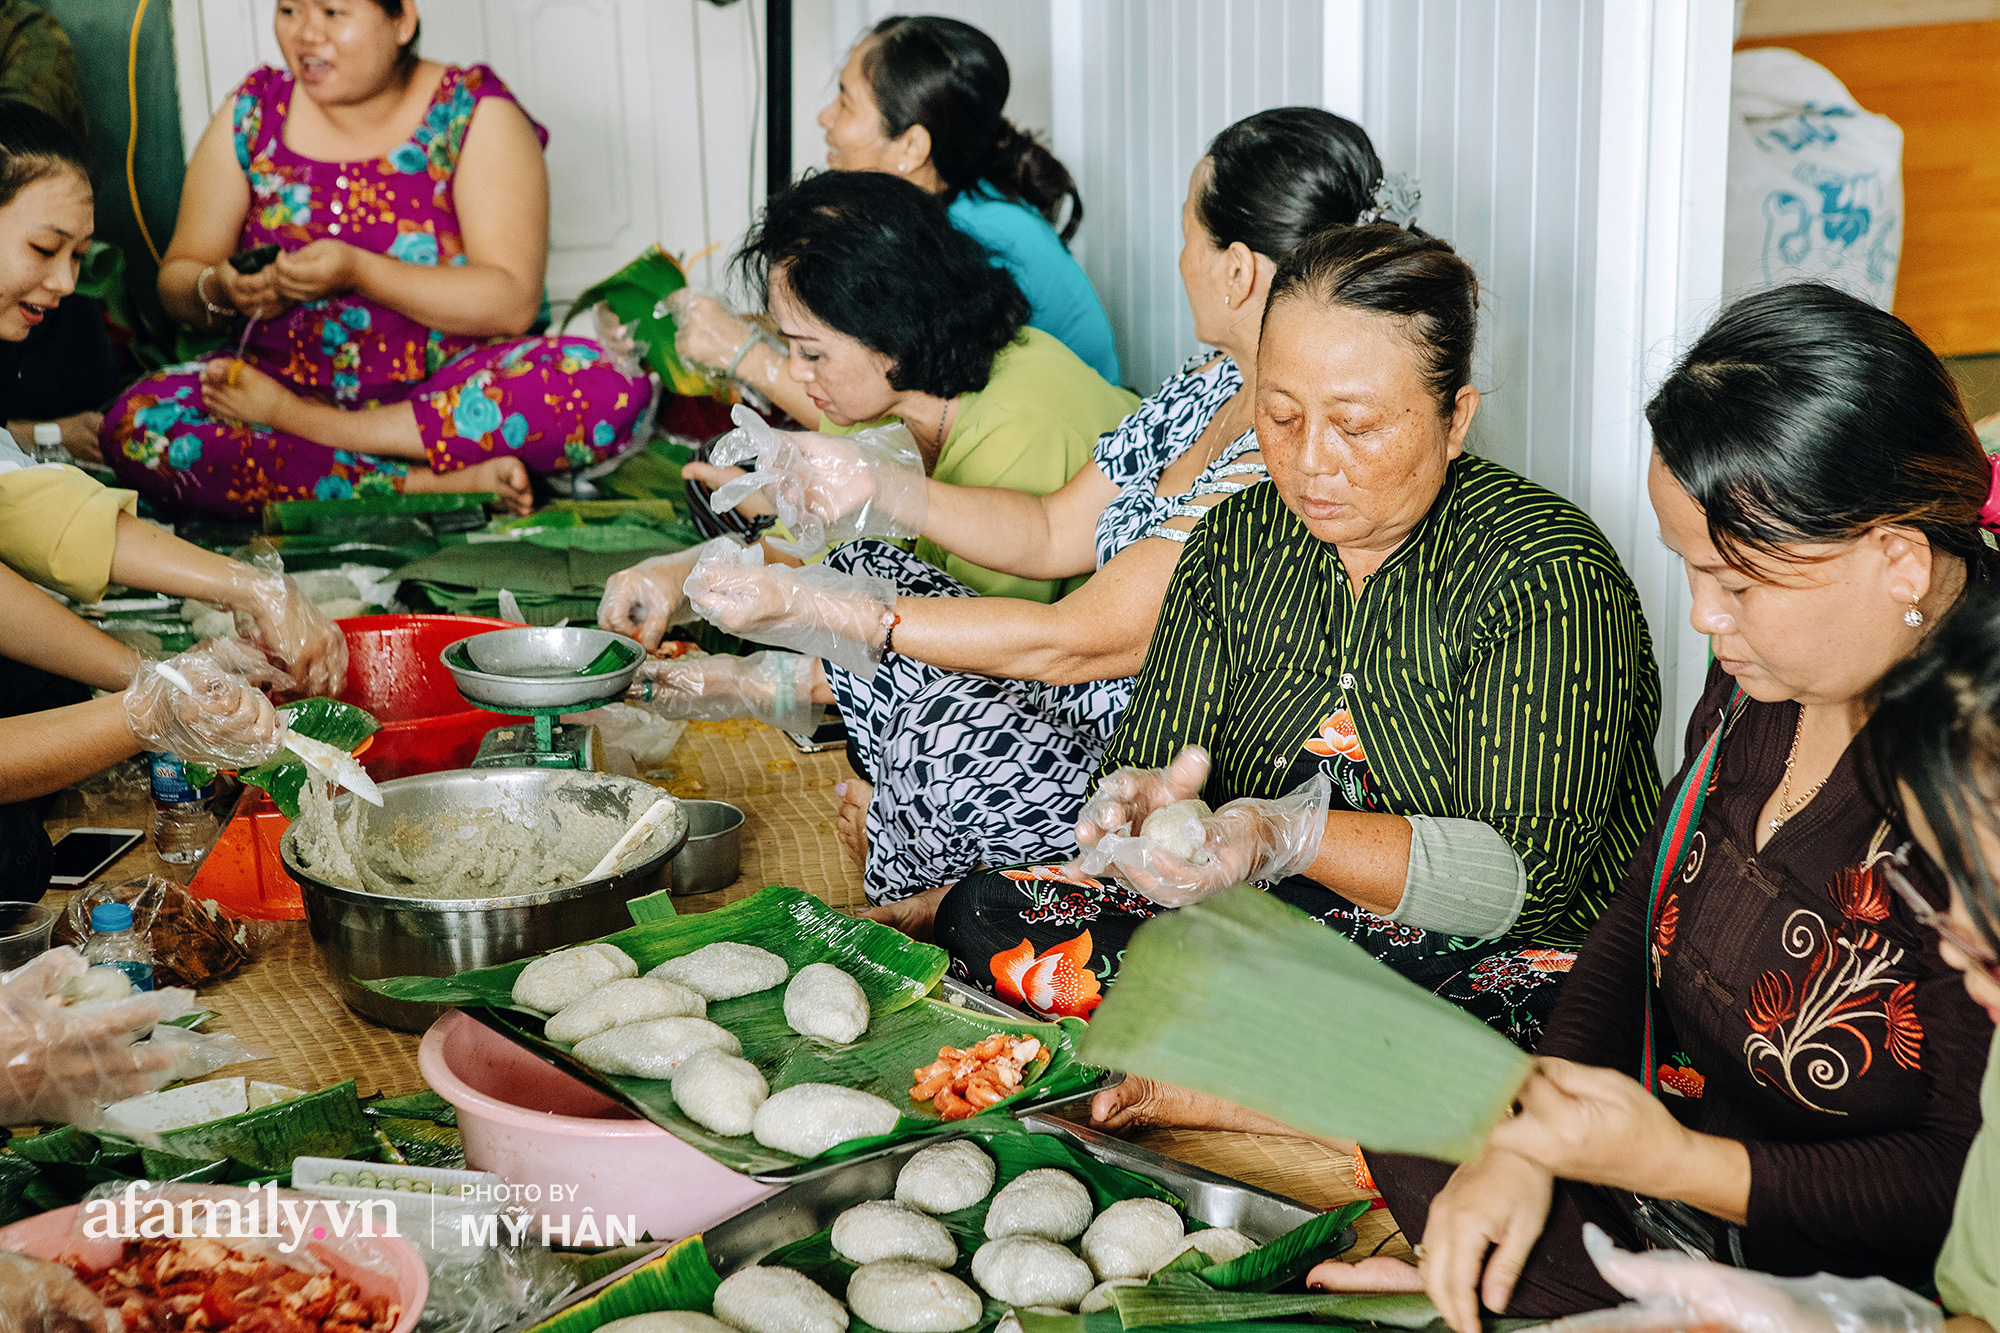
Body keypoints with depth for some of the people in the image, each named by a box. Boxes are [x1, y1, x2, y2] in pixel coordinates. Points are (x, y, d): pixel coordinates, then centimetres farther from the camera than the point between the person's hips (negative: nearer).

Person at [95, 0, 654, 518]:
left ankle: (295, 425, -24)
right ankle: (426, 483, -27)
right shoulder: (255, 112, 4)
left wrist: (356, 272, -24)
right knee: (133, 426, -26)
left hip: (449, 386, -2)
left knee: (608, 388, -32)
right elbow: (176, 280, 7)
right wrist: (219, 290, -17)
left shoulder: (476, 111, -4)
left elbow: (513, 302, -14)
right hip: (285, 381, 2)